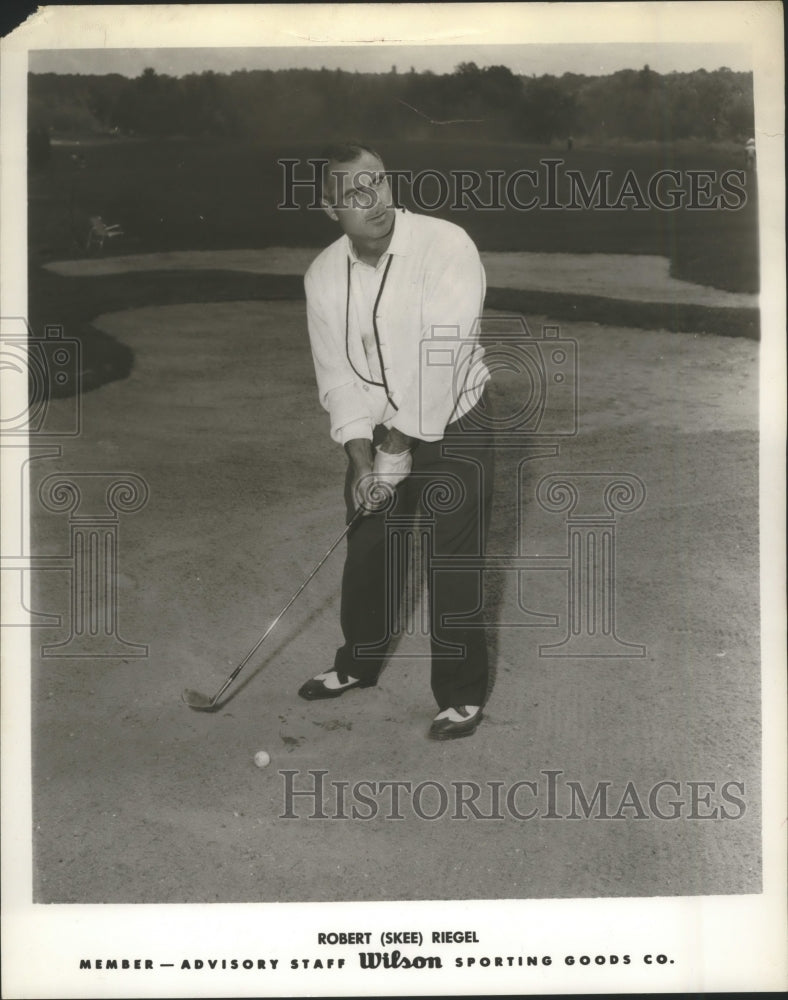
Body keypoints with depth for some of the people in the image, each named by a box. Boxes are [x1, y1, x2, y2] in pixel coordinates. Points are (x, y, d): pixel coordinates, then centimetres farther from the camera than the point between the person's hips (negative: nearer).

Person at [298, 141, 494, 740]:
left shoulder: (447, 245, -21)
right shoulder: (324, 275, -3)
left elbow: (440, 357, -25)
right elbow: (337, 373, -3)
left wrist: (402, 444, -21)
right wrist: (362, 459, -12)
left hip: (451, 427, -5)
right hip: (378, 428, 5)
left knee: (454, 566, -2)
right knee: (367, 551, 16)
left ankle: (463, 695, 16)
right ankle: (359, 664, 39)